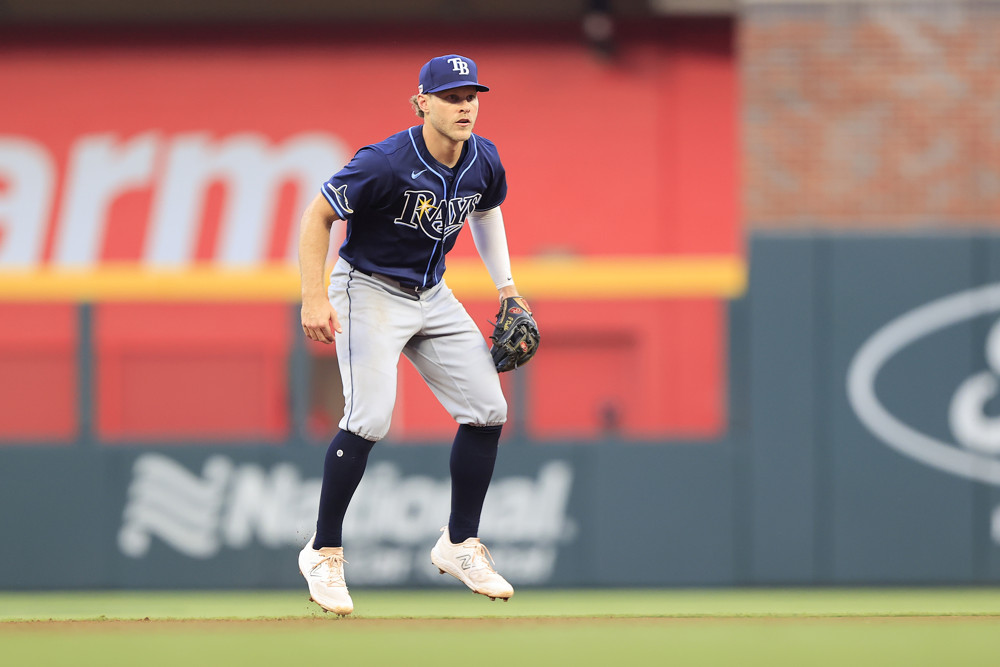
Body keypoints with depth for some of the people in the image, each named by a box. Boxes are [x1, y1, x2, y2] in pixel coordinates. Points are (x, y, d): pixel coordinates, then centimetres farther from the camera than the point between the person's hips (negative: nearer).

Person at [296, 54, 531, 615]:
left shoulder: (484, 161, -6)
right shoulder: (385, 163, -26)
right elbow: (318, 215, -18)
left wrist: (506, 286, 11)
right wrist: (314, 299, -24)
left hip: (433, 296, 7)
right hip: (370, 291, -7)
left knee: (488, 410, 1)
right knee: (370, 417, -21)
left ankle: (460, 545, 15)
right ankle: (324, 553, -6)